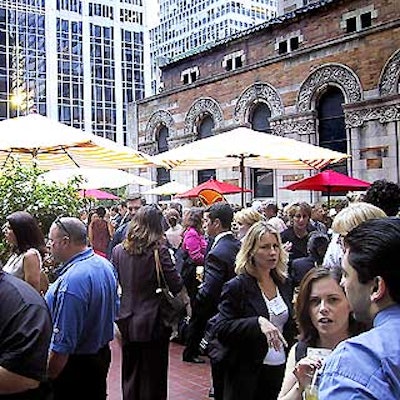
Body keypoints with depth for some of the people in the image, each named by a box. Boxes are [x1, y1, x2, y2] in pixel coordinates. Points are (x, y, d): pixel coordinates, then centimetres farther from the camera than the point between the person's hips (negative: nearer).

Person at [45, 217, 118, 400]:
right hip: (102, 354, 9)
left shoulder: (71, 281, -30)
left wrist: (45, 380, -21)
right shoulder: (105, 264, -1)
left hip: (76, 364, -8)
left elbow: (62, 345, -30)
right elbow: (114, 309, 13)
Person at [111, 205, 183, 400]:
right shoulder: (159, 250, -15)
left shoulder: (118, 250, -2)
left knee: (130, 377, 18)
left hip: (127, 322, 4)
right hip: (153, 323, -4)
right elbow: (176, 285, -15)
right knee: (153, 377, 10)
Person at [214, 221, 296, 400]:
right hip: (248, 374, -5)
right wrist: (257, 322, -30)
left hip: (281, 370, 5)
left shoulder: (285, 284, 7)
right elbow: (221, 329, -17)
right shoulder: (237, 287, -11)